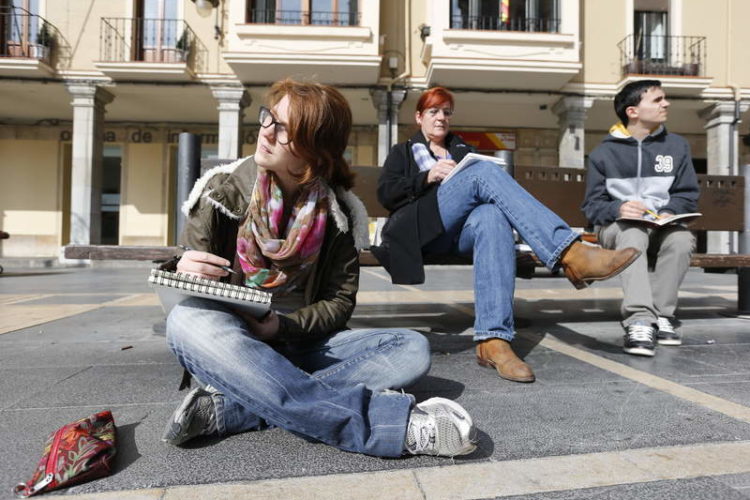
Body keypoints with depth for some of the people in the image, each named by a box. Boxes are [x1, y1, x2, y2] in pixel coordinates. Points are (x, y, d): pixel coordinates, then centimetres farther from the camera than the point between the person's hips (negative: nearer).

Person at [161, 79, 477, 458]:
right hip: (233, 345, 0)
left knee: (411, 349, -18)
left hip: (303, 344, 1)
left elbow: (339, 304, 0)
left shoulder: (336, 212, -1)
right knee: (187, 320, -35)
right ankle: (397, 422, -36)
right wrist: (181, 271, -22)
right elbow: (185, 281, 2)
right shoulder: (224, 190, -2)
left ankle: (228, 409, -30)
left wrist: (282, 326, -17)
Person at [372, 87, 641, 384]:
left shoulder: (464, 150, 34)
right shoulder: (402, 152, 27)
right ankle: (570, 253, -40)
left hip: (462, 231, 2)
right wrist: (429, 177, -5)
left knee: (493, 216, -37)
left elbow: (490, 186, 19)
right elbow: (385, 193, 8)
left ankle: (492, 340, -48)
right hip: (425, 228, -2)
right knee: (485, 171, -28)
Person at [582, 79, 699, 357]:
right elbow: (592, 206, -1)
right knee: (633, 232, -37)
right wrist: (618, 208, -23)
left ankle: (660, 316, -22)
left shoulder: (677, 146, 14)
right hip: (616, 227, -2)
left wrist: (669, 212, -11)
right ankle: (640, 320, -46)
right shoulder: (604, 152, 5)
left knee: (682, 238, -32)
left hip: (662, 226, 3)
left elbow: (688, 194, 11)